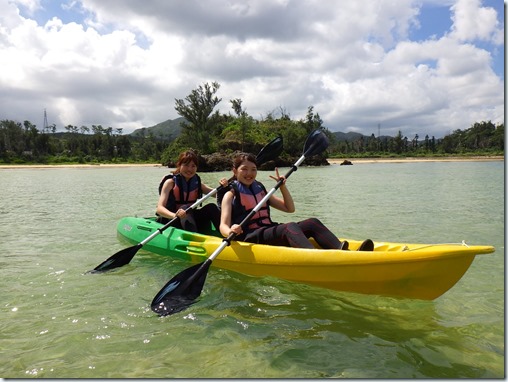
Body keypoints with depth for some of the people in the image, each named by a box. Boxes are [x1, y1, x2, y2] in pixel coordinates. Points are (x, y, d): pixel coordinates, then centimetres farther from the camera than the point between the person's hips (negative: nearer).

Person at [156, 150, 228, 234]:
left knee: (211, 207, -16)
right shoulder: (170, 182, -8)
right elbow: (159, 208, -21)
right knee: (186, 208, -32)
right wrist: (175, 215, -42)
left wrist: (223, 187, -20)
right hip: (170, 222, -5)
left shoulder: (196, 183, 7)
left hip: (191, 219, 5)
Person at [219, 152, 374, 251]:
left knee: (312, 223, -16)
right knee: (289, 227, -34)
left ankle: (344, 252, -41)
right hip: (248, 238, -6)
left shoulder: (260, 189, 21)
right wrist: (231, 231, -34)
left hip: (269, 231, 7)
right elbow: (223, 226, -11)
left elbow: (290, 208, 19)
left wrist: (282, 186, 5)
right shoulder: (231, 195, 4)